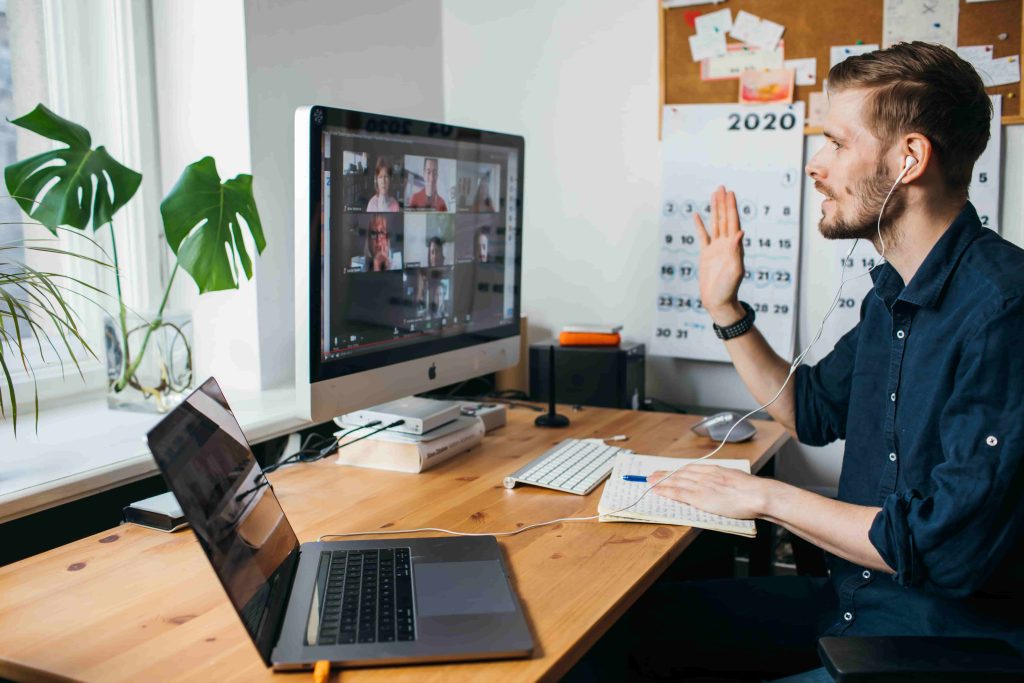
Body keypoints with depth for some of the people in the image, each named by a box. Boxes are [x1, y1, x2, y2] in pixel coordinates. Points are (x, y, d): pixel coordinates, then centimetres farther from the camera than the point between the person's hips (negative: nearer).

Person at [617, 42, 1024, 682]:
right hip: (850, 598, 9)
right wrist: (725, 308, 11)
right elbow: (812, 410, 20)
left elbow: (949, 547, -28)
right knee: (649, 618, 6)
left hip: (948, 632, -8)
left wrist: (766, 496, -17)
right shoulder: (894, 292, 6)